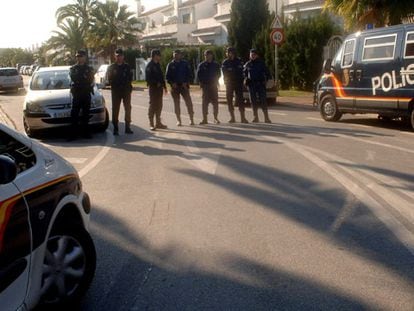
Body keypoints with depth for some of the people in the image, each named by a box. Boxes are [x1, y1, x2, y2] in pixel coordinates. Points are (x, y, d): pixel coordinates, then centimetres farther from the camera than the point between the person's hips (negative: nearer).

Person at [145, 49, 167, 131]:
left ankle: (158, 123, 19)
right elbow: (148, 78, -16)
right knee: (152, 105, -4)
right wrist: (156, 83, -19)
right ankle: (151, 124, 0)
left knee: (159, 106, 11)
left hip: (159, 87, 8)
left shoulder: (158, 65, 15)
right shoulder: (149, 66, -11)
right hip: (153, 87, -8)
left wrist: (164, 85, 14)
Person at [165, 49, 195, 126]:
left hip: (184, 86, -1)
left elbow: (189, 75, 5)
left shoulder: (185, 64, 5)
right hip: (175, 86, 1)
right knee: (176, 104, 5)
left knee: (189, 102, -8)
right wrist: (172, 83, -11)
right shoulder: (170, 65, 6)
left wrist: (186, 82, -10)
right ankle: (178, 120, 12)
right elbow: (167, 76, 5)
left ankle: (191, 119, -3)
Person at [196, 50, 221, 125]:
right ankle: (204, 119, -1)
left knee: (215, 102, -2)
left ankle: (216, 118, 5)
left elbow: (218, 75, 14)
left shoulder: (216, 65, 10)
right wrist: (202, 83, -5)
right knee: (205, 102, -3)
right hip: (205, 85, -1)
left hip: (213, 85, 1)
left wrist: (215, 82, 1)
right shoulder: (201, 65, 6)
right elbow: (198, 75, 5)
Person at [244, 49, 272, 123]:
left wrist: (267, 79, -9)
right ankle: (256, 117, 13)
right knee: (253, 100, 4)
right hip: (251, 84, 3)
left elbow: (267, 72, 6)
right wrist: (246, 79, 3)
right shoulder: (247, 64, 10)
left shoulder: (261, 63, 4)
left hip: (260, 83, -3)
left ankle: (266, 118, -9)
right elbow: (244, 73, 21)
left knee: (263, 100, -9)